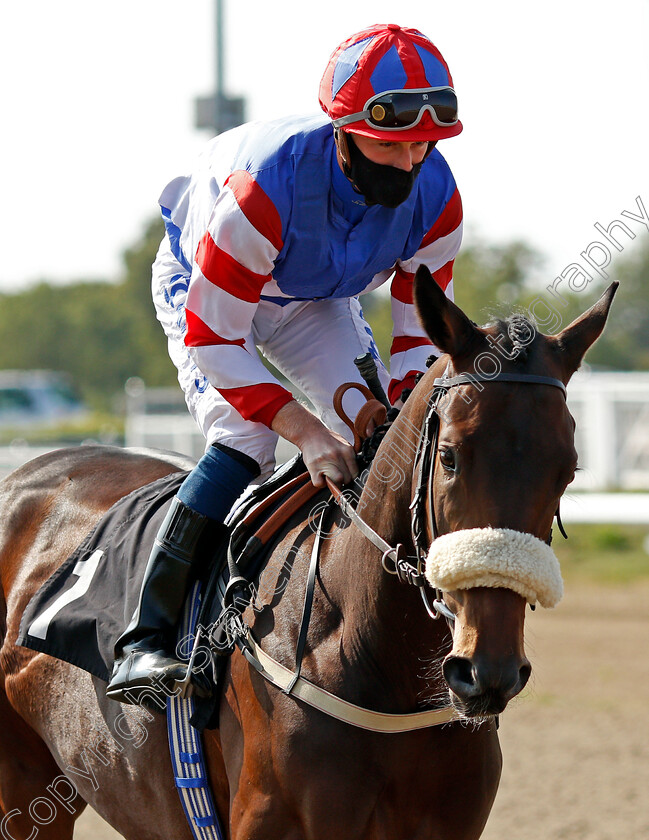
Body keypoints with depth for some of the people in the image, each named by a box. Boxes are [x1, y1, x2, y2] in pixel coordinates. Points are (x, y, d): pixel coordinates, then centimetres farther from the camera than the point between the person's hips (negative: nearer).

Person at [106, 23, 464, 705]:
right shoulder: (268, 186, -43)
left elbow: (420, 333, -14)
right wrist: (307, 432, -42)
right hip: (199, 286, -5)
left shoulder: (435, 196, -27)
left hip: (316, 302, 5)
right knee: (244, 442, -26)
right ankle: (145, 638, -25)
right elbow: (212, 336, -36)